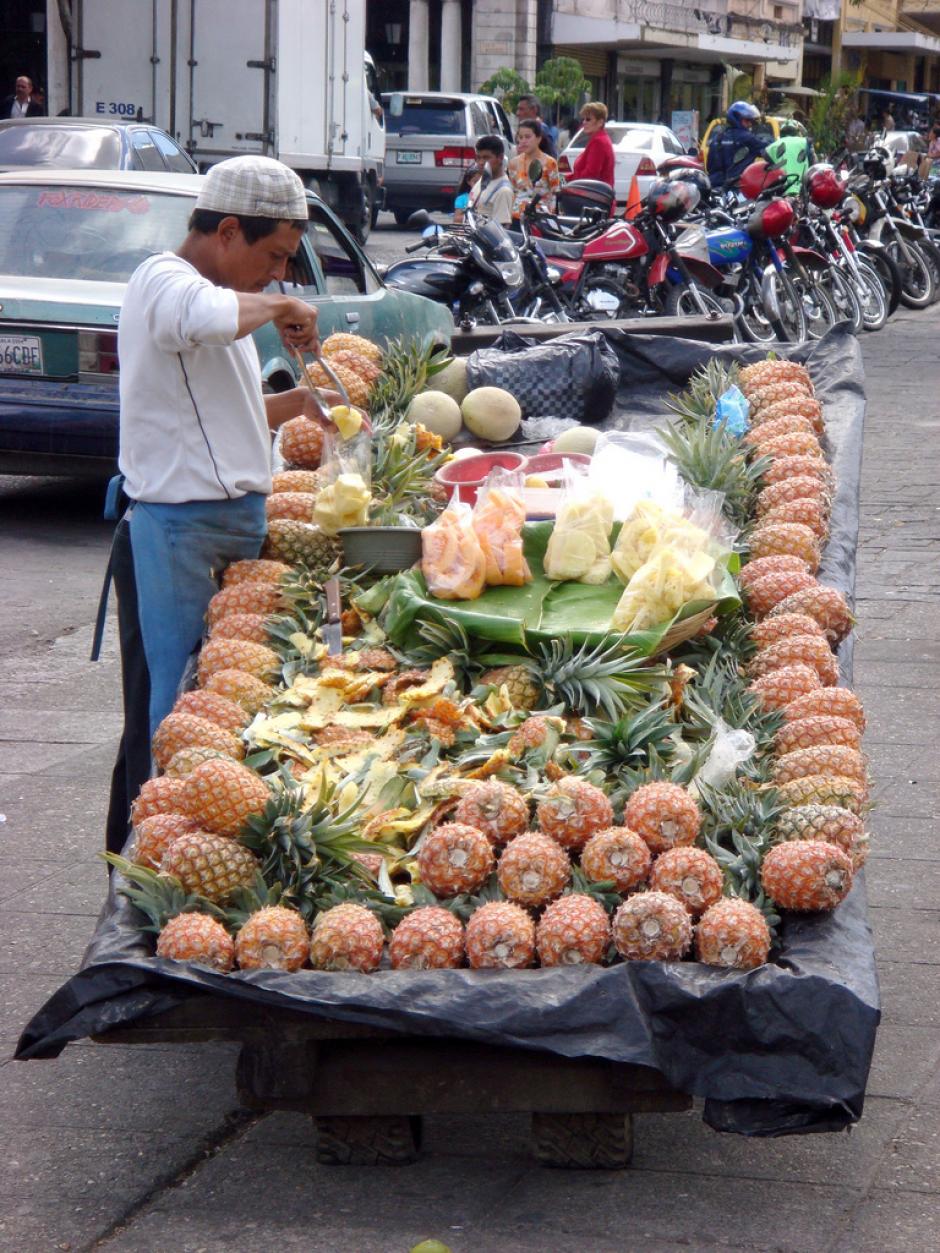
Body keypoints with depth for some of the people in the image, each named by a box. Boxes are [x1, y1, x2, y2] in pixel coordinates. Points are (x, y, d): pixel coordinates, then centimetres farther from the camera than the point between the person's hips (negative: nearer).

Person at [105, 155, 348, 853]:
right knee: (171, 721, -7)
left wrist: (301, 402, 18)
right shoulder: (164, 283, -11)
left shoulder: (210, 294, 21)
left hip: (232, 532, 10)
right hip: (179, 537, -10)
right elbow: (211, 318, -36)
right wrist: (280, 309, -19)